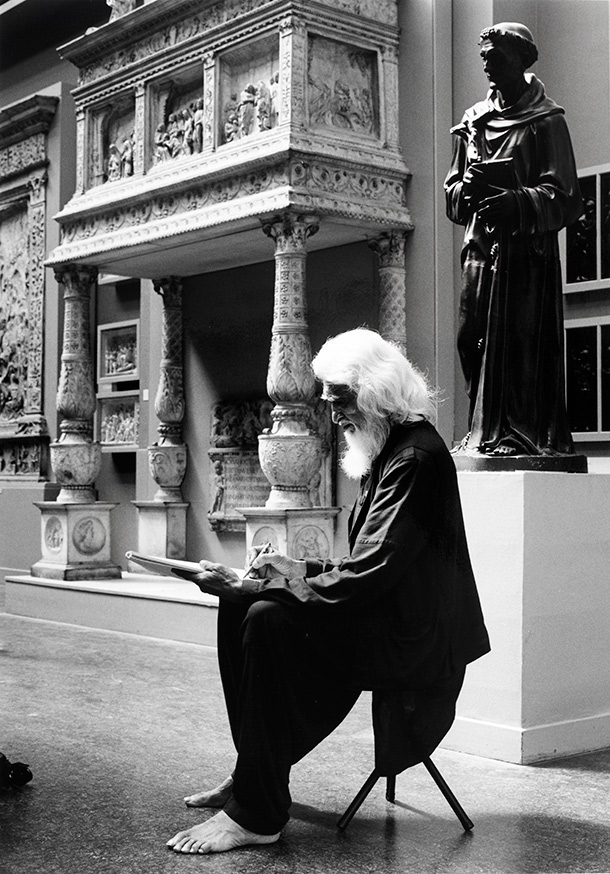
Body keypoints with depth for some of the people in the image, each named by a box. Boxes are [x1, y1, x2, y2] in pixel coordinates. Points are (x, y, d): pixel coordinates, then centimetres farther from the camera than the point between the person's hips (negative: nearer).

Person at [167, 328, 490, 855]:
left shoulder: (415, 457, -17)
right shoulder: (386, 450, 15)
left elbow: (368, 575, -24)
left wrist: (288, 578, -20)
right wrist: (288, 571, 1)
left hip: (412, 639, -10)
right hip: (381, 615, 10)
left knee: (270, 620, -26)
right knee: (239, 606, 3)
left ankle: (257, 814, -19)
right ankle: (253, 774, 8)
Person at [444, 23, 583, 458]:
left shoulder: (546, 120, 0)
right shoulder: (474, 120, 16)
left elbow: (562, 194, -7)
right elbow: (452, 189, 18)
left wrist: (516, 202, -23)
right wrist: (467, 187, -5)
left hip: (527, 246, -5)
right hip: (481, 243, 5)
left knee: (521, 339, -10)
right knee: (474, 338, 0)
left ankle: (525, 434, -5)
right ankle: (486, 431, 7)